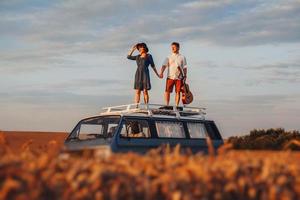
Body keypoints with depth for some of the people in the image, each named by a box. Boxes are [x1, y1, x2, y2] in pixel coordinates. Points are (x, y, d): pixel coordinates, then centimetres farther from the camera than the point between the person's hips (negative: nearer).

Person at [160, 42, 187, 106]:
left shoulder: (182, 57, 10)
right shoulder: (169, 57, 9)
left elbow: (185, 68, 9)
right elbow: (164, 65, -3)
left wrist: (185, 76, 0)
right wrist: (161, 73, -20)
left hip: (179, 78, 0)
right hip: (170, 77, 0)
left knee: (178, 92, 0)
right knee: (167, 91, -6)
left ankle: (176, 106, 6)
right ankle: (167, 105, 0)